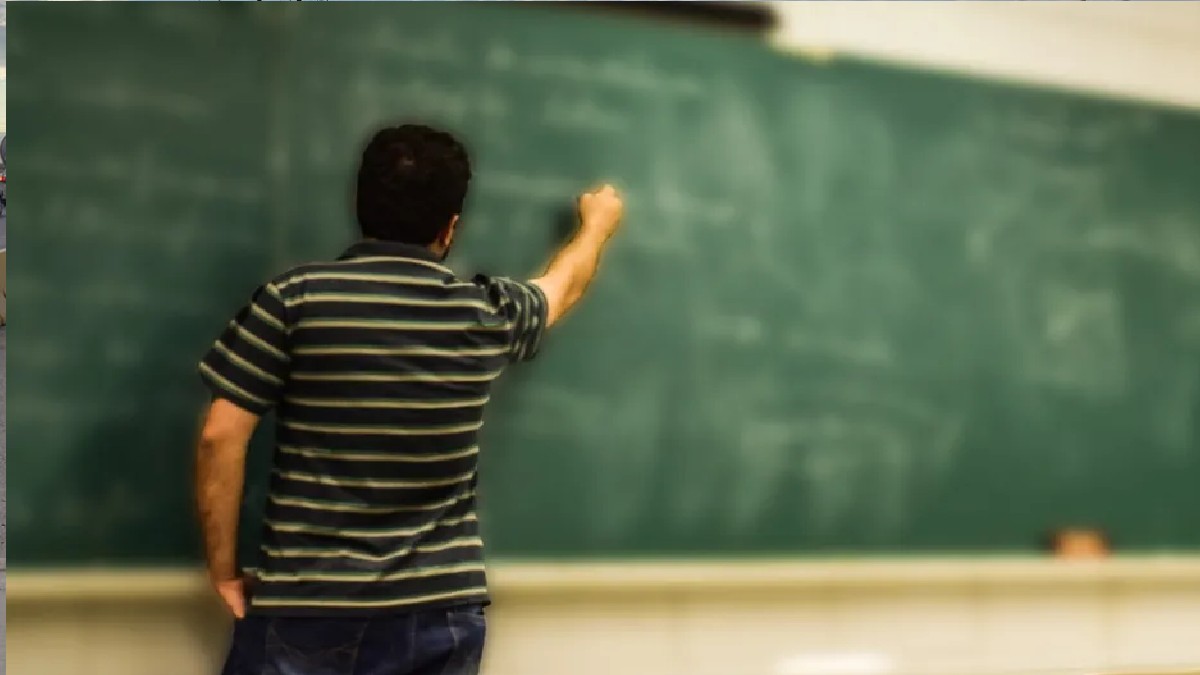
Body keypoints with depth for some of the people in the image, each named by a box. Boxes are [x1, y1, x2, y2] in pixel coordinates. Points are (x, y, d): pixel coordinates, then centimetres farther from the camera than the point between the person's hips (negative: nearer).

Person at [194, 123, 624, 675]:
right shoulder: (487, 316, 2)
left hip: (304, 613, -2)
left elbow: (220, 437, -8)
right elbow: (564, 287, 25)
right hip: (439, 617, 2)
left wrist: (223, 568, 3)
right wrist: (598, 222, 46)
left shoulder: (295, 298, -7)